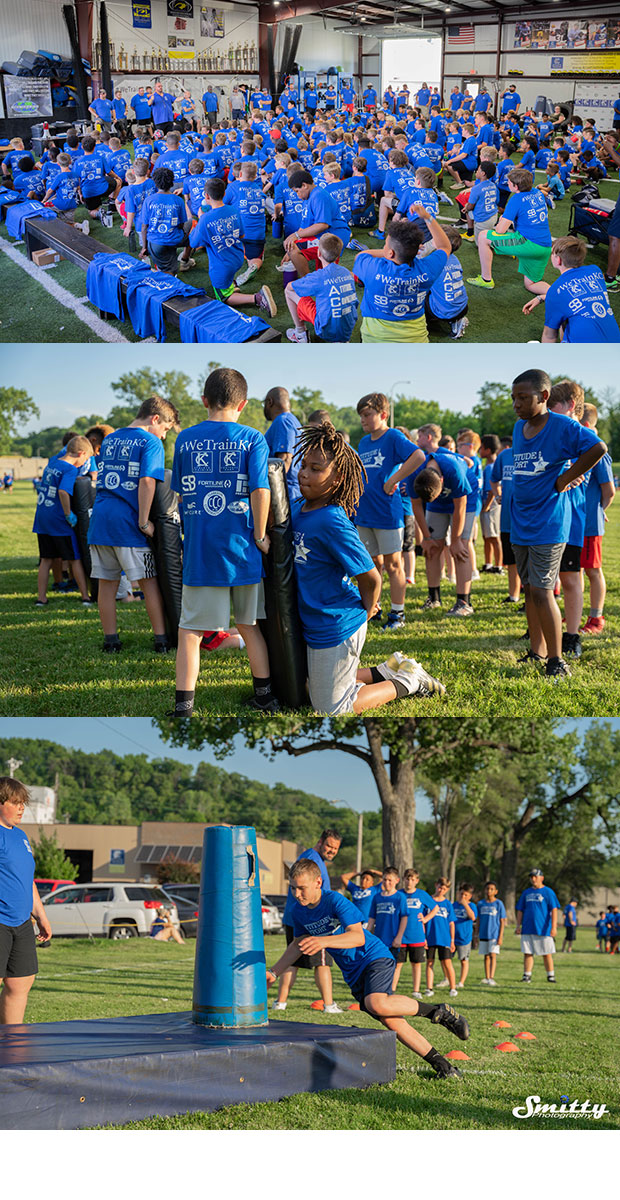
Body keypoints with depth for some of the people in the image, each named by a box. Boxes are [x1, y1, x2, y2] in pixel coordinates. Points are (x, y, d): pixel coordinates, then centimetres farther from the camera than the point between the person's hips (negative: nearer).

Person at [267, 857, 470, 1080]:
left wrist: (323, 941, -46)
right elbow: (298, 945, 18)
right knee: (390, 1021, -5)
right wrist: (273, 972, 11)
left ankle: (438, 1012, -14)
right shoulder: (298, 912, 1)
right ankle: (440, 1064, 2)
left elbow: (358, 936, -31)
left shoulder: (335, 901, -19)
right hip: (353, 973, 6)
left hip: (374, 956, -6)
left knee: (377, 1004, -33)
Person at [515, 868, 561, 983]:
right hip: (527, 929, 4)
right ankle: (527, 976, 7)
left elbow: (554, 910, -5)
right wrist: (518, 926, 7)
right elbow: (520, 910, 18)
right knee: (527, 953, 3)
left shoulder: (548, 892, 1)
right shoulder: (526, 893, 15)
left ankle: (551, 976, 7)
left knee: (547, 953, -1)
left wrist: (553, 927, -14)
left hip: (543, 929, -4)